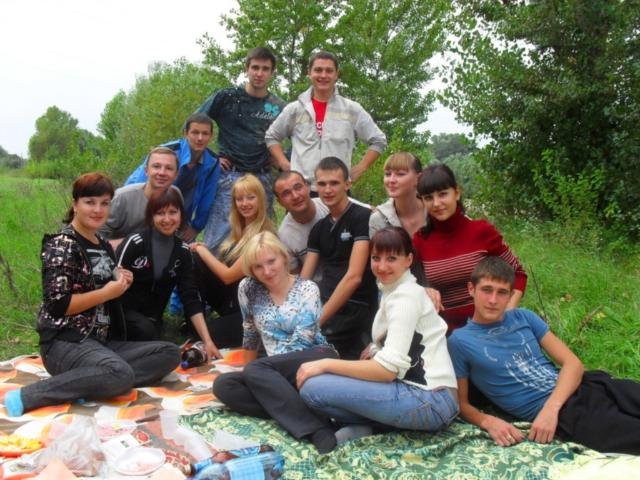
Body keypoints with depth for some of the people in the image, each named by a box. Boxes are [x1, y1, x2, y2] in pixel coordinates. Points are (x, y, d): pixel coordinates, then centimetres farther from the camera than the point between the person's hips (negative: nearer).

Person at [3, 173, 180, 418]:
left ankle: (87, 383, -18)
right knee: (121, 375, -35)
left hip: (101, 341, 8)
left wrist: (121, 284, 5)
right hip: (64, 342, -8)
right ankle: (27, 395, -22)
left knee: (170, 353, -7)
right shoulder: (62, 244, -9)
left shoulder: (104, 246, 15)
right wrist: (107, 293, -13)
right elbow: (57, 305, -17)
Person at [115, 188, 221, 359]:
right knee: (145, 330, -33)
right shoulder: (135, 243, -14)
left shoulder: (183, 252, -1)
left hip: (152, 318, 3)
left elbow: (191, 299, -4)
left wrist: (207, 341, -11)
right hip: (123, 311, -3)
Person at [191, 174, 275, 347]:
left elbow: (228, 276, -19)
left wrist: (202, 250, -7)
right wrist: (202, 250, -7)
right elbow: (225, 264, 10)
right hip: (232, 301, 8)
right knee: (195, 262, -13)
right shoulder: (243, 229, 8)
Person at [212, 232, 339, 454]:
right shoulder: (248, 289, 4)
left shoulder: (307, 289, -6)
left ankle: (317, 429, -35)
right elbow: (251, 333, 17)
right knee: (222, 385, -15)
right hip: (278, 375, 6)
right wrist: (252, 374, 22)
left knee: (256, 371, -28)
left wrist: (253, 371, -11)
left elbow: (300, 342, -13)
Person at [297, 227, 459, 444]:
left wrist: (326, 364, -15)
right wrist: (376, 349, 3)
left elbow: (389, 369, -20)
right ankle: (367, 423, 0)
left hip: (431, 401, -10)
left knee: (312, 387, -20)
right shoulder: (393, 290, 16)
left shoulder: (406, 297, -12)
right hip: (415, 390, 10)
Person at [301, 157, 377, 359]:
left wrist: (318, 320, -18)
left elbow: (354, 277, -15)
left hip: (355, 312, -7)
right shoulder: (318, 228, 15)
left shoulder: (362, 217, -7)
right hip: (325, 306, 7)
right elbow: (304, 279, 11)